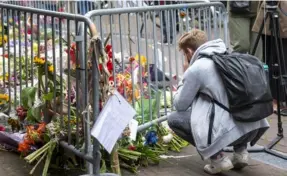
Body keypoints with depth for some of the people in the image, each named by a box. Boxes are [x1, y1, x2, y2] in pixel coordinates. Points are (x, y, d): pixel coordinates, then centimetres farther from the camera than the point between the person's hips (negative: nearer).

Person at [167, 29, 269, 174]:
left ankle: (217, 158, 1)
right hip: (254, 127, 7)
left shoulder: (195, 69, -5)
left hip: (229, 131, -7)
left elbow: (179, 105, 5)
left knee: (173, 119, 10)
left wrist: (184, 78, 18)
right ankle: (241, 152, 20)